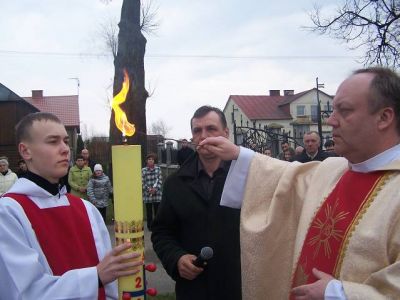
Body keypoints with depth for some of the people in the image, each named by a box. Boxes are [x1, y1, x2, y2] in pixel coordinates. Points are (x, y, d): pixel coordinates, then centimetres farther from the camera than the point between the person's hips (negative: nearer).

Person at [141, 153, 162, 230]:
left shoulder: (158, 168, 3)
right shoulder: (143, 170, 1)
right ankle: (150, 226, 15)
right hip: (147, 194, 0)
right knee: (149, 211, 6)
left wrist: (155, 188, -13)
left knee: (157, 210, 4)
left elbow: (160, 180, -1)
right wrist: (148, 189, -14)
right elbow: (142, 182, -1)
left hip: (157, 193, 0)